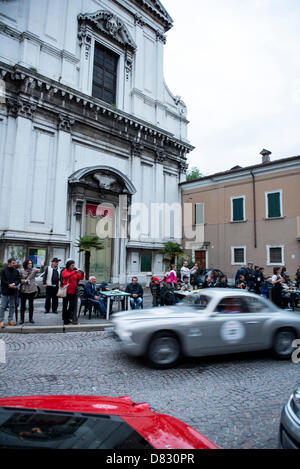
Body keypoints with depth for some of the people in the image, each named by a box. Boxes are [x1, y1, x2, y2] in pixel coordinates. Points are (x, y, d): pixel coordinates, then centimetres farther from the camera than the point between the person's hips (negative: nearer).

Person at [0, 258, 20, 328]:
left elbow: (19, 280, 3)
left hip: (14, 291, 4)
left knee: (12, 306, 10)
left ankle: (10, 320, 20)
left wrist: (14, 284, -16)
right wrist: (9, 285, -17)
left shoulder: (16, 271, 6)